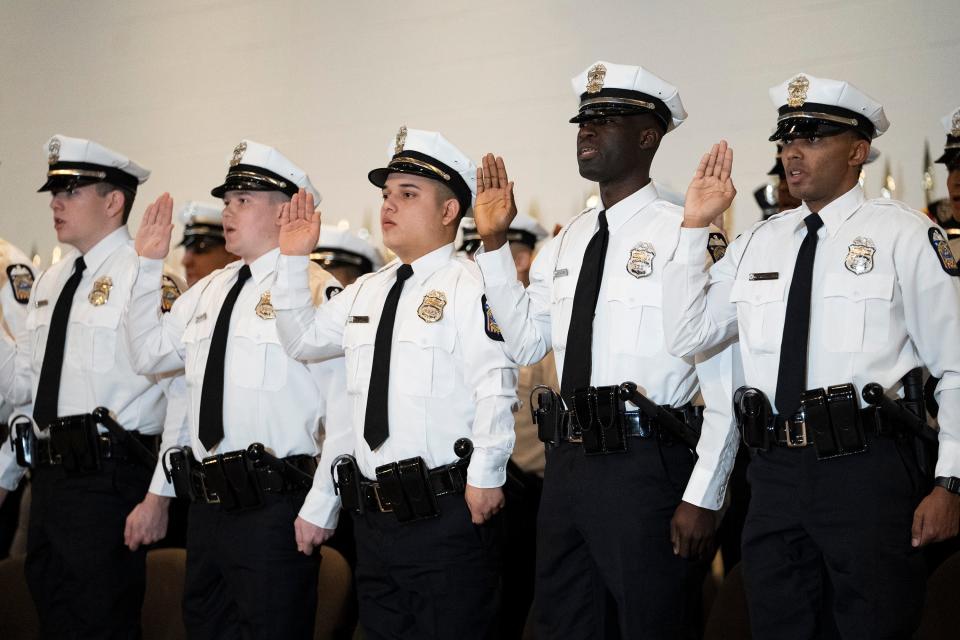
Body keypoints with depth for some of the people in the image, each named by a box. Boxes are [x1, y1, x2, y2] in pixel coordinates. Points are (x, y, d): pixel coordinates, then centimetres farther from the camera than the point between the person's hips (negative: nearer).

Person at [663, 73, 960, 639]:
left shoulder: (905, 235, -2)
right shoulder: (758, 243, 12)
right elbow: (685, 336, 8)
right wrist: (694, 226, 3)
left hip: (868, 471, -5)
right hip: (775, 475, 5)